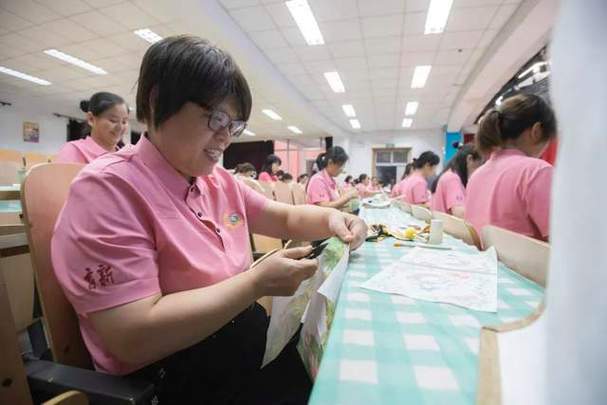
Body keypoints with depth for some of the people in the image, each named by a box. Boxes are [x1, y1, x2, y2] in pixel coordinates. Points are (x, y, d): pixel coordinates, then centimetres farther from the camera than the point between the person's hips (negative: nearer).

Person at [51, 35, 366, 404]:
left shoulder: (220, 182, 4)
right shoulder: (109, 188, -18)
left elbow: (287, 218, 12)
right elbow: (132, 338, -24)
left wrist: (331, 219, -8)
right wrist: (259, 282, -23)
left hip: (247, 339, 7)